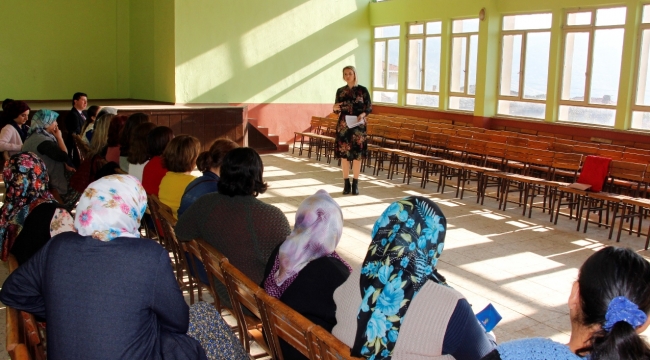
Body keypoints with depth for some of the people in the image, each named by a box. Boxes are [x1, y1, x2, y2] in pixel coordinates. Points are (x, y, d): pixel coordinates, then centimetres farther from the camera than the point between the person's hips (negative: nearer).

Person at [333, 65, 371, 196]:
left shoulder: (363, 90, 0)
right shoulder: (340, 91, 7)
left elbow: (369, 107, 1)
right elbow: (337, 111, 11)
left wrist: (363, 114, -18)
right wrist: (335, 108, -12)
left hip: (358, 126, -2)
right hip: (343, 126, 2)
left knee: (357, 154, 0)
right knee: (344, 154, 2)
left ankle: (355, 184, 10)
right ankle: (346, 184, 11)